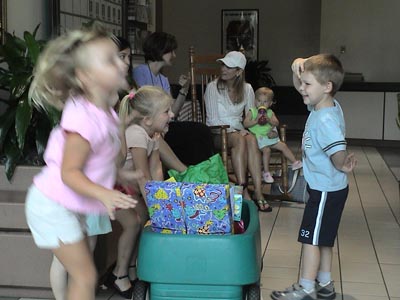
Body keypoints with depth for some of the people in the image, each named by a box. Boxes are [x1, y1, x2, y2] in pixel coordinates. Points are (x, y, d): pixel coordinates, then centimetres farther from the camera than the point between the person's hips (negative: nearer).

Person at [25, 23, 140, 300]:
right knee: (85, 277, -4)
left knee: (80, 274, 16)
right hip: (53, 206, -9)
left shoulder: (104, 110, 0)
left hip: (72, 206, 9)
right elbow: (69, 172, -29)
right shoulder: (83, 119, -28)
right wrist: (104, 194, -40)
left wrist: (119, 174, 22)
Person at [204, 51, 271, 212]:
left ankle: (258, 191, -40)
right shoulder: (213, 87, -6)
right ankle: (243, 191, -40)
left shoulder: (247, 89, 6)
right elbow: (213, 120, -10)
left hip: (238, 130, 3)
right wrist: (234, 131, -21)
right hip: (217, 133, -3)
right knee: (240, 140, -36)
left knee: (251, 139, -32)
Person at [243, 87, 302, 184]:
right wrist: (256, 120, -22)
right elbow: (245, 124, -12)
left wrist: (269, 120, -20)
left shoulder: (270, 112, 9)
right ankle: (266, 172, -19)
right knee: (266, 150, -26)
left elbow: (276, 123, -2)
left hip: (270, 136, 5)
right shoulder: (251, 112, -2)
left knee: (283, 146, 1)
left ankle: (295, 163, 14)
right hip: (259, 137, -5)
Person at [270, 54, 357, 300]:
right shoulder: (327, 105, 2)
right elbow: (300, 86, 11)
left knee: (311, 238, 1)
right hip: (327, 187, 10)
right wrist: (298, 68, -3)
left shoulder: (325, 120, -26)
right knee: (323, 238, 19)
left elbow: (339, 152, -34)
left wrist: (342, 165, -47)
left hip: (325, 190, -10)